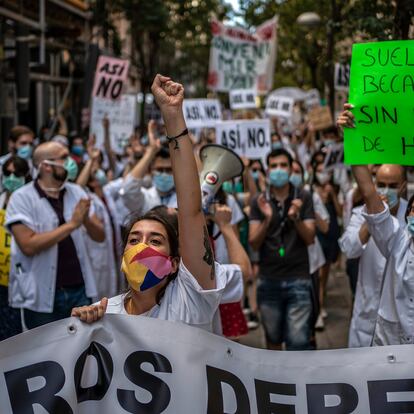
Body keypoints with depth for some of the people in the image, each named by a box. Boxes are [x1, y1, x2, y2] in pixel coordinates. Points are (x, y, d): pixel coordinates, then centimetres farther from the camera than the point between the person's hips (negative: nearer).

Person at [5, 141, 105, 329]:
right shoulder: (22, 198, -8)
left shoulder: (76, 192, 6)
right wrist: (72, 224, -21)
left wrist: (86, 219, -16)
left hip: (79, 291, 4)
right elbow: (28, 245, -19)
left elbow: (100, 236, 5)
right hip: (42, 297, -4)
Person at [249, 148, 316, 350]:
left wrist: (296, 218, -22)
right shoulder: (259, 202, 3)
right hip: (268, 280, 2)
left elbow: (310, 238, -3)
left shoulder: (303, 197, 1)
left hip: (298, 279, -2)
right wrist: (267, 219, -20)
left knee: (298, 341, -6)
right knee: (273, 338, 14)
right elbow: (254, 243, -3)